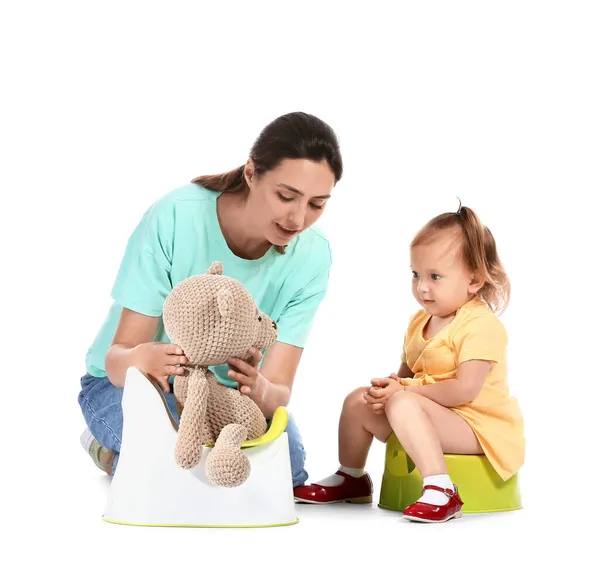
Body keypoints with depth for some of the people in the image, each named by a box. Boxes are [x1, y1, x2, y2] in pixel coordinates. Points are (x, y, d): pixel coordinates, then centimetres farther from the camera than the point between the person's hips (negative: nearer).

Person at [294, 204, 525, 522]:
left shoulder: (481, 324, -18)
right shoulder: (420, 322, 10)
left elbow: (464, 390, -26)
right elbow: (406, 374, 13)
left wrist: (401, 390, -21)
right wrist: (388, 387, -12)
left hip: (477, 427, -9)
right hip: (432, 418, 9)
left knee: (404, 405, -33)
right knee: (358, 400, 7)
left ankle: (441, 491, -39)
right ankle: (351, 478, 25)